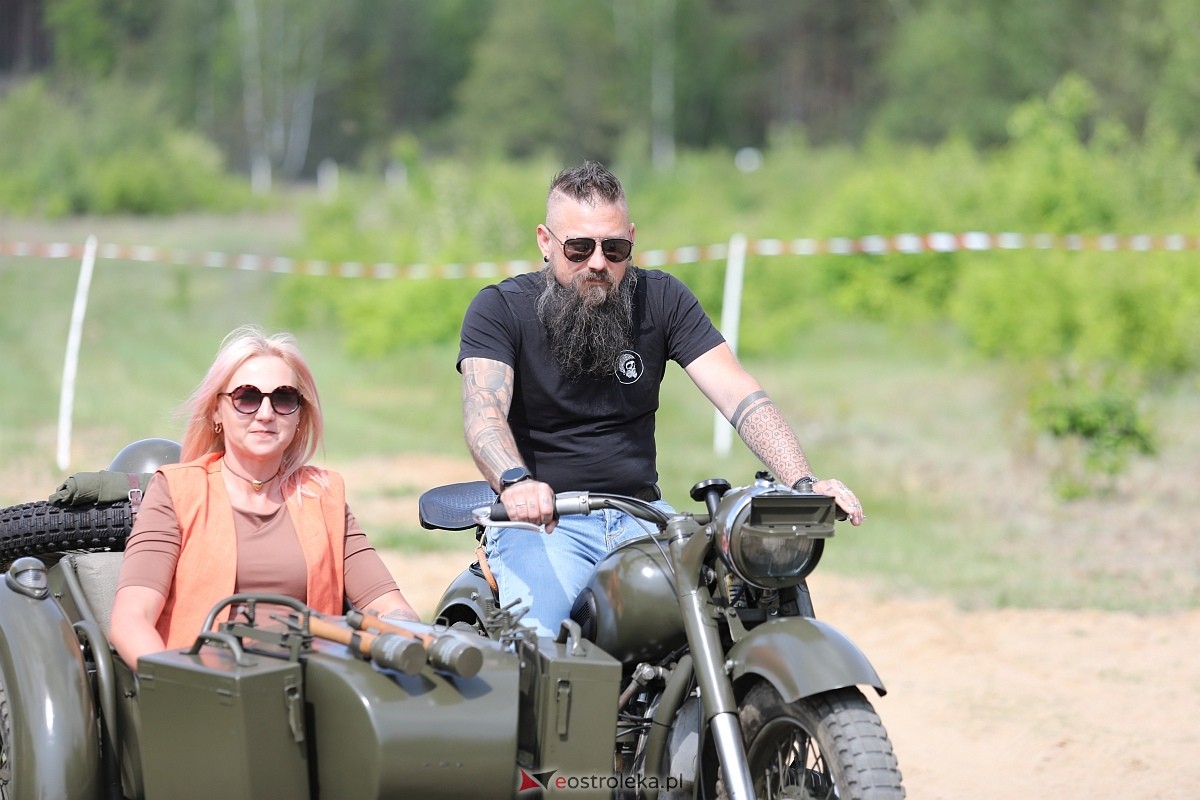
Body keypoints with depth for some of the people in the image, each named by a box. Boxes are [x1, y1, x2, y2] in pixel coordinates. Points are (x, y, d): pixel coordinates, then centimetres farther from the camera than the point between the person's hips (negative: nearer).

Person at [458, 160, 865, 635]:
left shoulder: (662, 299, 5)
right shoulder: (499, 309, -3)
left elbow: (738, 394, -5)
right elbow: (483, 413, -19)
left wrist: (802, 482, -22)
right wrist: (515, 482, -42)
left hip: (638, 515, 3)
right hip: (539, 520, -3)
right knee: (541, 644, -31)